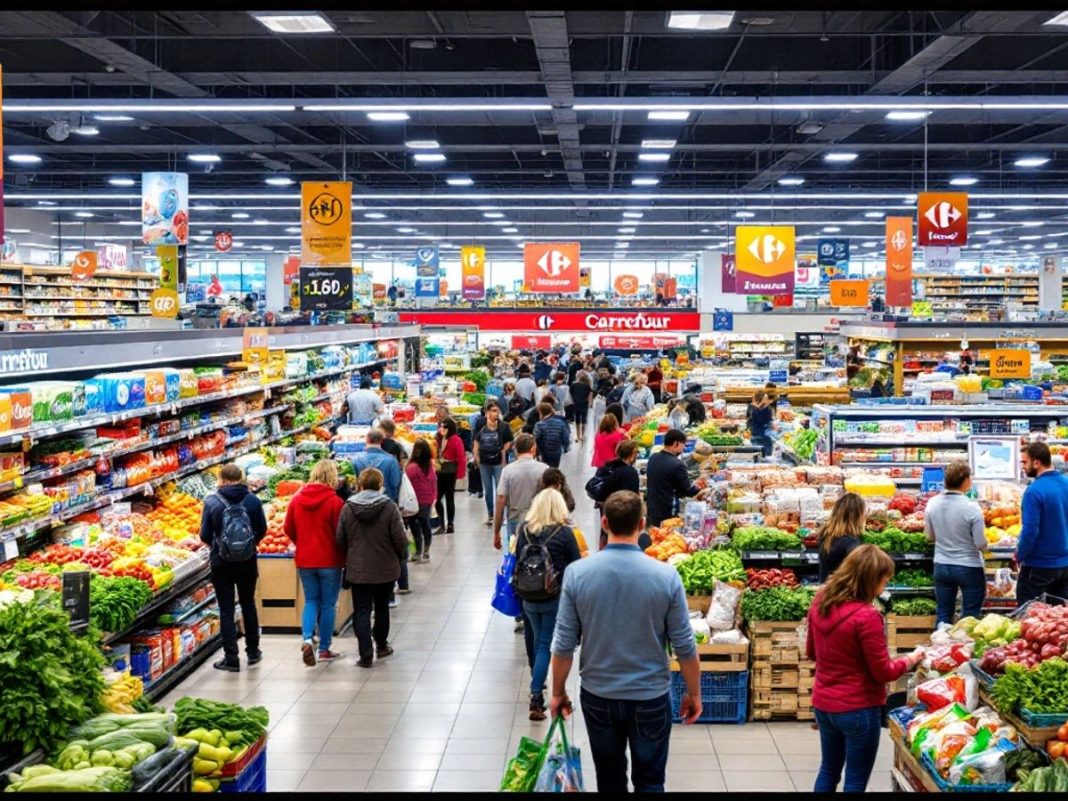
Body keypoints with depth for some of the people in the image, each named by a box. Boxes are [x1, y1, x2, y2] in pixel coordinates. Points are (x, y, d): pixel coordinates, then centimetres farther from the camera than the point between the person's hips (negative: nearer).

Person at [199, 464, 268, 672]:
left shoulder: (211, 502, -10)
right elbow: (262, 530, 2)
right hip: (247, 561, 3)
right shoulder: (253, 500, -4)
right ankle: (253, 651, 28)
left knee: (226, 610, 3)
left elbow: (205, 536, -7)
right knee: (248, 605, 18)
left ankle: (231, 658, 3)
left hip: (221, 562, -2)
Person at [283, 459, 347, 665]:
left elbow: (288, 529, 6)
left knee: (311, 601, 15)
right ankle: (324, 649, 13)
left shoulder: (297, 498, -1)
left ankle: (307, 639, -8)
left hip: (304, 560, 4)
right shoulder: (335, 501, -15)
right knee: (328, 604, 8)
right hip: (329, 560, -4)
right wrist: (343, 557, 3)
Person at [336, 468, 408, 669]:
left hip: (358, 569, 0)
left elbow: (340, 539, 0)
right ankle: (381, 645, 32)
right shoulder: (389, 507, -12)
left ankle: (366, 654, -4)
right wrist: (401, 558, 7)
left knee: (361, 611, 4)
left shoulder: (347, 508, -6)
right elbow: (399, 538, -12)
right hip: (385, 568, 0)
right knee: (382, 607, 19)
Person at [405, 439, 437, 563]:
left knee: (415, 526, 4)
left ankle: (418, 553, 8)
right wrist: (434, 497, 12)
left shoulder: (412, 467, -21)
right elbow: (434, 481, 5)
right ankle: (426, 552, 23)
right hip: (428, 500, 6)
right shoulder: (430, 465, -3)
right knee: (425, 525, 14)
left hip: (417, 502, -6)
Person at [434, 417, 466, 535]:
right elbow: (436, 455, 14)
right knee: (437, 498, 3)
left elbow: (462, 458, -15)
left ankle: (450, 525, 14)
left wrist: (460, 474, -17)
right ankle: (442, 524, 14)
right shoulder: (440, 439, 11)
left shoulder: (455, 440, -12)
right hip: (440, 472, 7)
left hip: (450, 472, -7)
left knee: (449, 498, 3)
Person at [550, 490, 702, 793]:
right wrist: (694, 693, 7)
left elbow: (564, 644, -8)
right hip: (650, 697, -1)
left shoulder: (577, 573, -13)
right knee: (649, 781, 13)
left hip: (598, 696, 1)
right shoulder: (666, 576, -15)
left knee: (609, 779, 19)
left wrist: (558, 692, 7)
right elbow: (685, 647, -8)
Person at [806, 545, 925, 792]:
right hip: (857, 709, -7)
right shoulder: (866, 616, -24)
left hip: (823, 703, 7)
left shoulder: (819, 602, -2)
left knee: (828, 770, 22)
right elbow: (883, 673, -16)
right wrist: (909, 660, 1)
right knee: (856, 781, 8)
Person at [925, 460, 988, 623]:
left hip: (941, 566, 4)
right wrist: (986, 544, 7)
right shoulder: (971, 508, -19)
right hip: (969, 568, -4)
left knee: (943, 616, 13)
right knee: (971, 618, 9)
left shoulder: (932, 504, -5)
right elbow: (981, 544, -15)